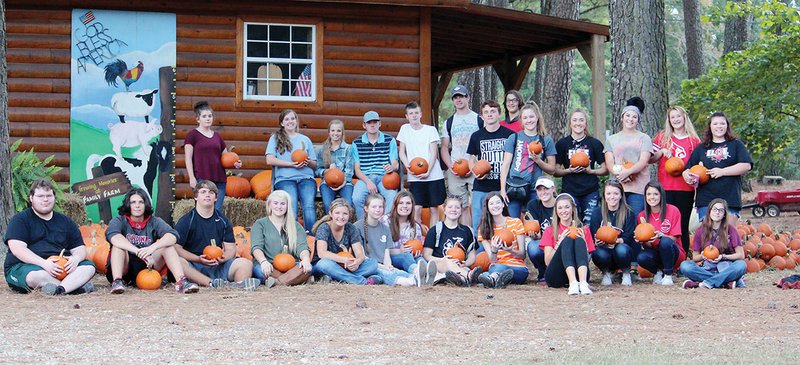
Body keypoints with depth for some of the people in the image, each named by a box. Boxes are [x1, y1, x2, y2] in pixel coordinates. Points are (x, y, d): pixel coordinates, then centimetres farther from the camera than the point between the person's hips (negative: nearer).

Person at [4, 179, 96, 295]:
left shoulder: (65, 221, 20)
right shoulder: (20, 219, 4)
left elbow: (79, 248, 17)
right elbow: (17, 248, -11)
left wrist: (76, 258, -10)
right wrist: (43, 263, -25)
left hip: (61, 267, 5)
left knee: (89, 266, -21)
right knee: (36, 275, -40)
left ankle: (59, 289, -42)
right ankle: (76, 285, -28)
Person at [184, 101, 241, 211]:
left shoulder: (217, 136, 19)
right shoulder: (192, 135, 4)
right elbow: (188, 158, -2)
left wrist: (235, 163, 2)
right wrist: (192, 177, -12)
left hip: (219, 179, 5)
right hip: (201, 179, -5)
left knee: (217, 210, 0)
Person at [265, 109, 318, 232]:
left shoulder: (305, 139, 24)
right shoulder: (275, 138, 16)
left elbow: (315, 165, 22)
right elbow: (270, 160, 1)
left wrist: (308, 162, -2)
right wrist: (291, 164, -7)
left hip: (306, 178, 2)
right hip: (285, 179, -2)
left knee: (309, 205, -26)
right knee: (291, 206, -30)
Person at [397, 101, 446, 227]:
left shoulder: (430, 130, 2)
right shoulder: (405, 129, 8)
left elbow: (434, 153, -1)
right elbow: (402, 152, 12)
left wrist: (428, 172, -13)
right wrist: (407, 166, -7)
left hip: (433, 175, 0)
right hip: (415, 177, 1)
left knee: (434, 208, 2)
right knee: (417, 209, -8)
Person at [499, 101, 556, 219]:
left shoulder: (546, 141, 10)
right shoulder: (514, 138, 8)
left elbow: (552, 169, 12)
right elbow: (505, 165, 5)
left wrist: (538, 160, -7)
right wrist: (502, 190, -3)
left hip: (534, 190, 1)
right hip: (513, 188, -1)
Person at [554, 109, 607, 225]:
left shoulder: (594, 143, 8)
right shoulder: (562, 143, 8)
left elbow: (605, 170, 8)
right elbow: (556, 171, 7)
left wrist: (590, 171, -9)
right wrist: (569, 170, -11)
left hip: (591, 192, 0)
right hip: (569, 191, 0)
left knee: (590, 224, -6)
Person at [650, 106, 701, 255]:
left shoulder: (694, 140, 9)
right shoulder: (662, 137, 10)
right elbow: (650, 159, 12)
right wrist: (662, 152, -6)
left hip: (686, 188, 0)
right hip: (665, 188, 0)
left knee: (683, 226, 2)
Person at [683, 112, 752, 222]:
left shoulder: (736, 144, 11)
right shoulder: (701, 148, 17)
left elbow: (746, 166, -3)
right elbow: (688, 169, 16)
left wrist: (722, 171, -10)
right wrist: (686, 175, -9)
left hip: (730, 199, -1)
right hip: (705, 199, 1)